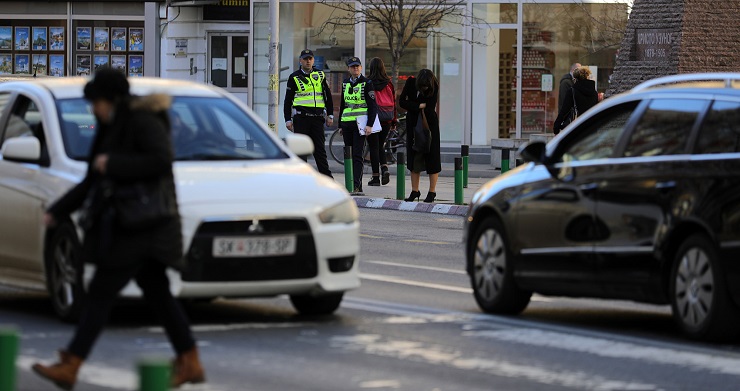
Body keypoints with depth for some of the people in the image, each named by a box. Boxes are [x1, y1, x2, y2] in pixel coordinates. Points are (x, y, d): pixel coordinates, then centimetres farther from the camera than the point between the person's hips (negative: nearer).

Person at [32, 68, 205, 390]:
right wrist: (58, 211, 17)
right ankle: (191, 364, 16)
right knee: (157, 294, 12)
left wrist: (113, 164, -22)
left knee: (100, 293, -10)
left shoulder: (143, 122, -12)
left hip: (139, 229, -10)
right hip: (124, 227, 10)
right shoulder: (114, 130, 17)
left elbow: (161, 160, -27)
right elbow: (93, 181, 22)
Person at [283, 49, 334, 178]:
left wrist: (330, 115, 11)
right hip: (301, 117, -2)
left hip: (317, 117, 2)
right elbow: (288, 100, 6)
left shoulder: (320, 75, 12)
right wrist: (288, 119, 0)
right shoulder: (294, 77, 5)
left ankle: (327, 177, 5)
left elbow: (328, 96, 17)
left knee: (320, 148, 3)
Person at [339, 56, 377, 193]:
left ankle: (357, 186, -17)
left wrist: (369, 125, -16)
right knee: (349, 156, 7)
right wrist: (340, 124, 19)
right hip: (347, 124, 6)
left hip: (360, 124, -6)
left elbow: (372, 106, -7)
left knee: (357, 156, -12)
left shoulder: (366, 83, -3)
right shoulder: (345, 83, 14)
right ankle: (350, 185, 12)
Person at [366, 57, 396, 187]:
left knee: (374, 148, 3)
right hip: (386, 121, 4)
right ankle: (385, 169, -3)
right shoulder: (389, 83, 1)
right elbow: (394, 102, 6)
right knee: (380, 146, 18)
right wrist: (394, 120, 13)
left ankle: (375, 177, 2)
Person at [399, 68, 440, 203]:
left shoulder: (434, 87, -14)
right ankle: (415, 191, 10)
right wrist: (419, 106, -17)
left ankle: (432, 192, 3)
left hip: (429, 123, -3)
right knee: (413, 158, 4)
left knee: (431, 157, -2)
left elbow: (429, 109, -18)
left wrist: (412, 106, -14)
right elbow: (401, 101, -8)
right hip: (413, 124, 3)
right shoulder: (411, 82, -6)